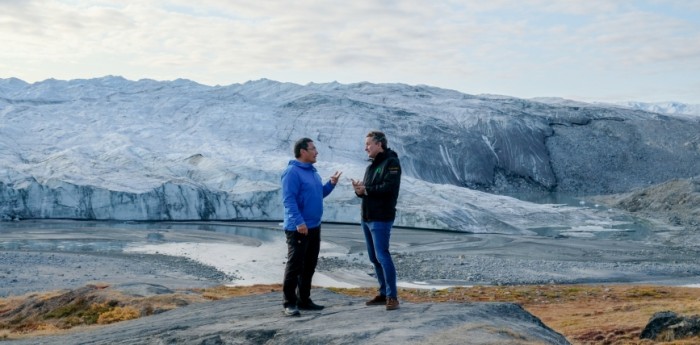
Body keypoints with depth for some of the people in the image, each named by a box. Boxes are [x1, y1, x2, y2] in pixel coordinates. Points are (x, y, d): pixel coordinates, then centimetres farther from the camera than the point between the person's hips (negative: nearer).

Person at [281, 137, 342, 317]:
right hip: (298, 228, -9)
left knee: (309, 266, 13)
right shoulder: (292, 172, -14)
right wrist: (299, 222, -27)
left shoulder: (312, 171, 15)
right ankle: (290, 303, -1)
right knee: (295, 265, -6)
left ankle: (304, 299, 22)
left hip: (314, 227, 9)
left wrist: (331, 184, 8)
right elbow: (288, 199, -21)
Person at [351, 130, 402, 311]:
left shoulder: (391, 163, -8)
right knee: (374, 257, 11)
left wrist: (366, 190, -14)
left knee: (382, 256, -12)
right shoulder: (371, 166, 19)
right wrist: (359, 189, -5)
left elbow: (389, 187, -21)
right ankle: (383, 293, 19)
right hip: (367, 218, 9)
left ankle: (392, 296, -8)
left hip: (381, 219, -9)